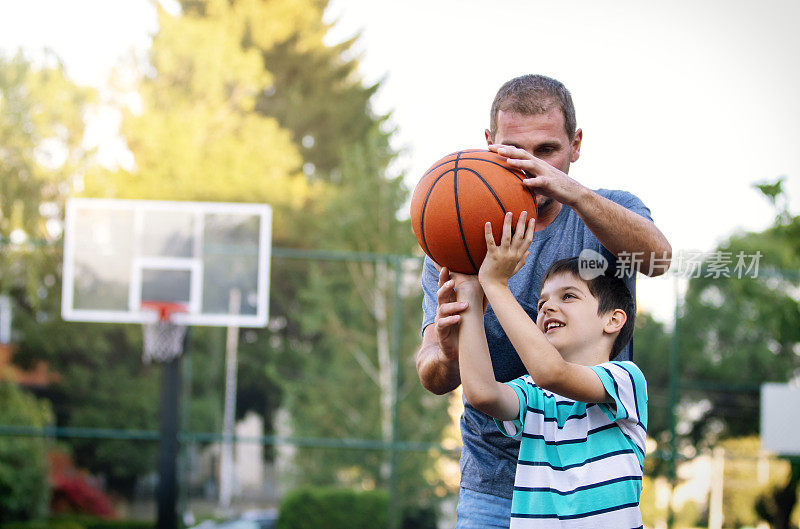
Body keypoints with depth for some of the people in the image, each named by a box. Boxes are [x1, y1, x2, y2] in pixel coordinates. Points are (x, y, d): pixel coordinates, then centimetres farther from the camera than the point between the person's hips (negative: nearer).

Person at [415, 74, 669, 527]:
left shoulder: (611, 213, -2)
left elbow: (657, 256, -27)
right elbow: (434, 379, -11)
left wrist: (575, 194, -45)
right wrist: (447, 356, -37)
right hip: (493, 486, 1)